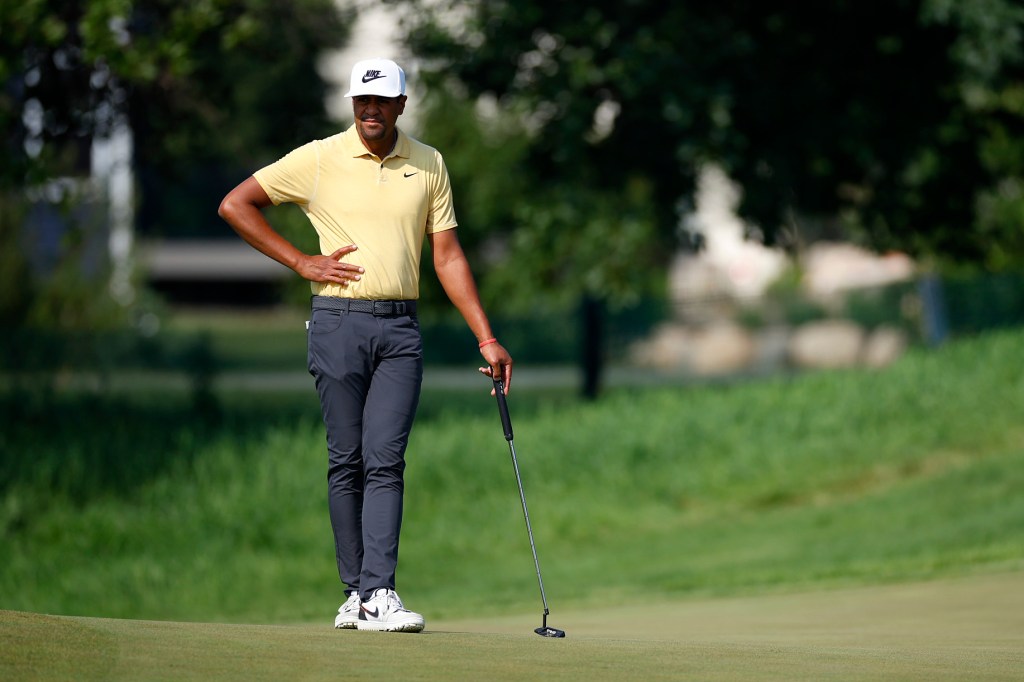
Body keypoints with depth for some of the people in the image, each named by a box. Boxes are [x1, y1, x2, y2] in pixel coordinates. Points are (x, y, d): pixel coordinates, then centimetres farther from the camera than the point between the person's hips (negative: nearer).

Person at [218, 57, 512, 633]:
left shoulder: (428, 164, 9)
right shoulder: (319, 159, 0)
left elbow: (448, 256, 10)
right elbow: (235, 204, 4)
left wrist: (487, 338, 5)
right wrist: (301, 262, -1)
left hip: (400, 330, 1)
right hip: (339, 323, -1)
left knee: (386, 460, -8)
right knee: (347, 461, 1)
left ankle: (379, 595, -14)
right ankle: (356, 591, 8)